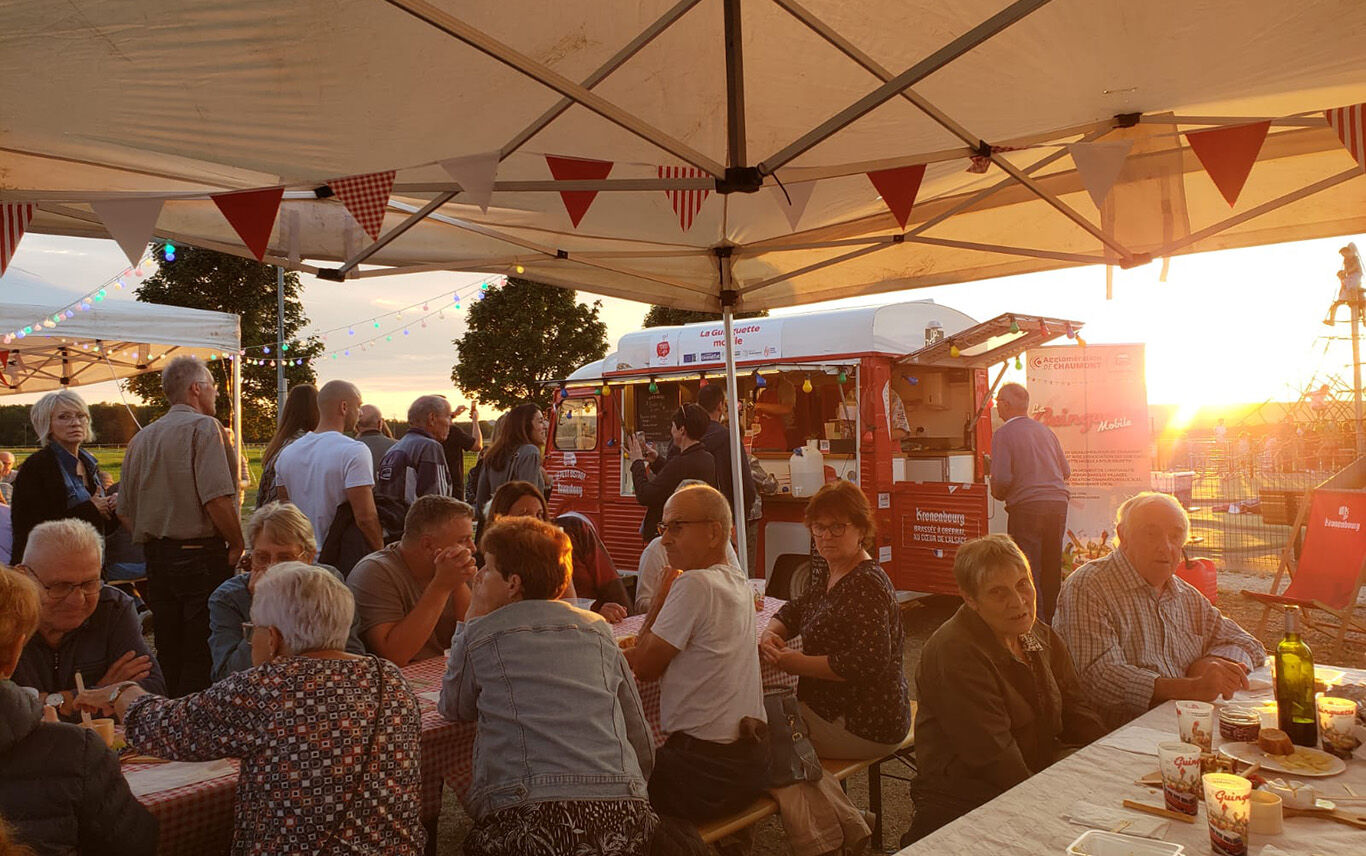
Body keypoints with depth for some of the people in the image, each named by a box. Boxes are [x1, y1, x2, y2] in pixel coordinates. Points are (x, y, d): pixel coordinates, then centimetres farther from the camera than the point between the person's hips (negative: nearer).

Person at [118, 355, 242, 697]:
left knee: (168, 655, 14)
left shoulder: (141, 438, 15)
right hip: (201, 556, -7)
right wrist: (237, 545, -7)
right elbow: (217, 498, -19)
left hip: (156, 560, 8)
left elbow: (124, 511, 16)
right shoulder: (203, 427, -8)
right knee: (202, 659, -4)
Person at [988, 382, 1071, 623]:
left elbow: (1002, 478, -14)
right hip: (1059, 503, 6)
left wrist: (998, 493, 5)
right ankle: (1052, 622, 23)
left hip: (1026, 506, -6)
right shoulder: (1045, 430, 14)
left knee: (1027, 571, -2)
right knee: (1052, 568, 15)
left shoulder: (1003, 434, -5)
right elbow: (1066, 471, 18)